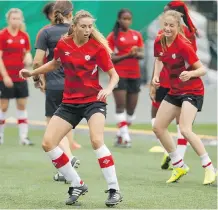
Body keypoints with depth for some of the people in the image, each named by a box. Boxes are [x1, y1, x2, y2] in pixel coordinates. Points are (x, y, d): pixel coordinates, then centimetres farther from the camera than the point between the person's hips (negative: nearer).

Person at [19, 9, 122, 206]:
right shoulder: (63, 45, -1)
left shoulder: (98, 47, -10)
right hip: (70, 103, 5)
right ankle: (77, 185, 9)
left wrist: (108, 89, -25)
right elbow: (55, 64, 22)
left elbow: (114, 75, -6)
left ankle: (114, 190, -19)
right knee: (48, 143, -4)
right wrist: (32, 73, 20)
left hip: (93, 100, -5)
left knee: (97, 140, -27)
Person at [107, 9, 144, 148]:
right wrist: (127, 55, -22)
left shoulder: (137, 35, 10)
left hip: (135, 75, 5)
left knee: (131, 108, 5)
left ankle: (120, 136, 16)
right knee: (121, 105, -11)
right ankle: (125, 136, -13)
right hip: (119, 74, -5)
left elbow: (142, 54, 7)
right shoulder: (113, 36, -3)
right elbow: (110, 58, -8)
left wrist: (137, 54, -16)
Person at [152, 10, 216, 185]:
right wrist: (156, 75, 2)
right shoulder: (159, 42, -4)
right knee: (158, 127, 6)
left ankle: (209, 169, -13)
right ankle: (180, 166, 19)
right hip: (175, 90, 8)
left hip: (192, 91, -8)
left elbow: (202, 69, -22)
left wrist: (191, 73, -42)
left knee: (185, 129, -23)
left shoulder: (183, 45, -23)